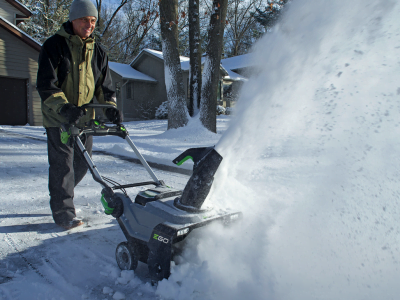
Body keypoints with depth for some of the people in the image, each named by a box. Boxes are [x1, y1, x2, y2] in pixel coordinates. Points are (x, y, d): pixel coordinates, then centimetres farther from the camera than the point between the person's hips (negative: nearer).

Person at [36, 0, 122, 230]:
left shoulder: (98, 52, 9)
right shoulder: (54, 45, -6)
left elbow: (104, 86, 10)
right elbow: (45, 85, -13)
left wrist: (111, 108, -9)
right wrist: (64, 108, -28)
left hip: (85, 117, 5)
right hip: (58, 118, -5)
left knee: (82, 164, 11)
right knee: (62, 164, -6)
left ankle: (60, 195, 35)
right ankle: (64, 212, 6)